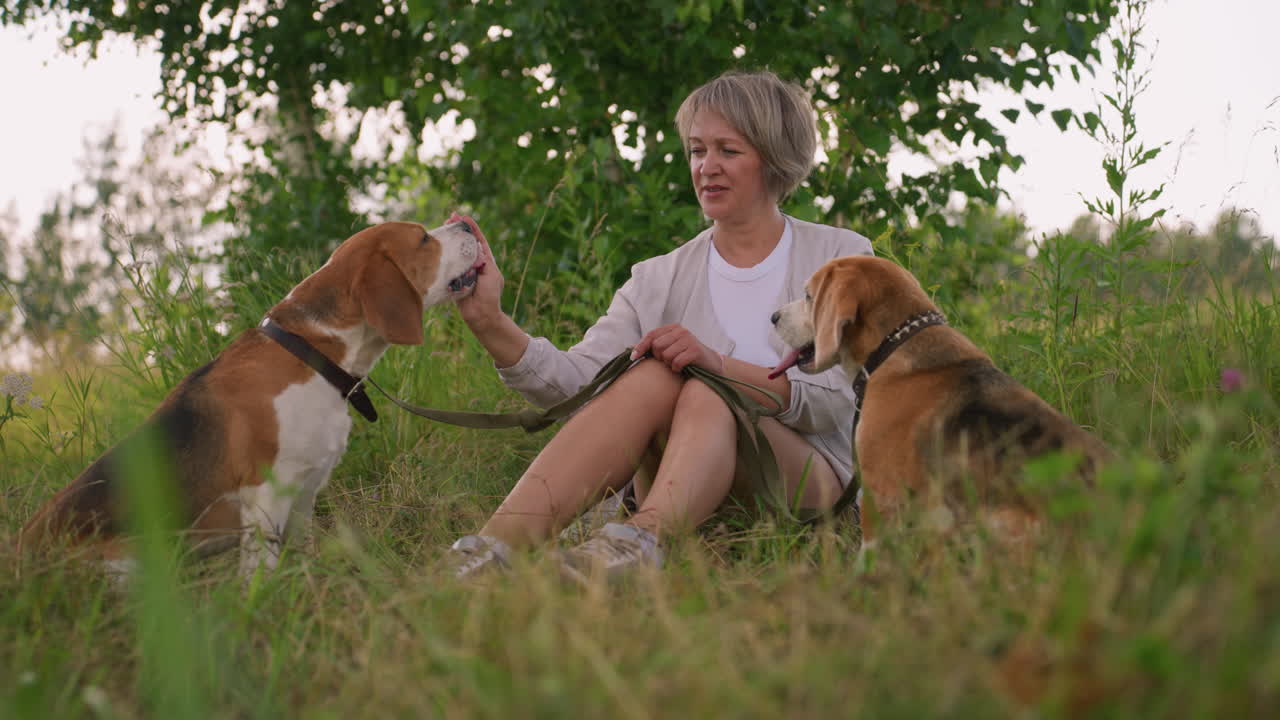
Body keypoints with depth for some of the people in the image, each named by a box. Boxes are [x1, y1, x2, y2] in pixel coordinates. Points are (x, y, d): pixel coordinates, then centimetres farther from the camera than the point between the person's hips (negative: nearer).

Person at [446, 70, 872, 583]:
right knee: (653, 375, -28)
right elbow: (575, 383, -6)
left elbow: (835, 401, -8)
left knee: (704, 395, -31)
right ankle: (495, 547, -43)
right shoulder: (660, 280, 11)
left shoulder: (840, 256, 6)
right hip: (686, 498, 2)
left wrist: (719, 364, -20)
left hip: (811, 480, -2)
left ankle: (636, 546, -59)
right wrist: (491, 324, -22)